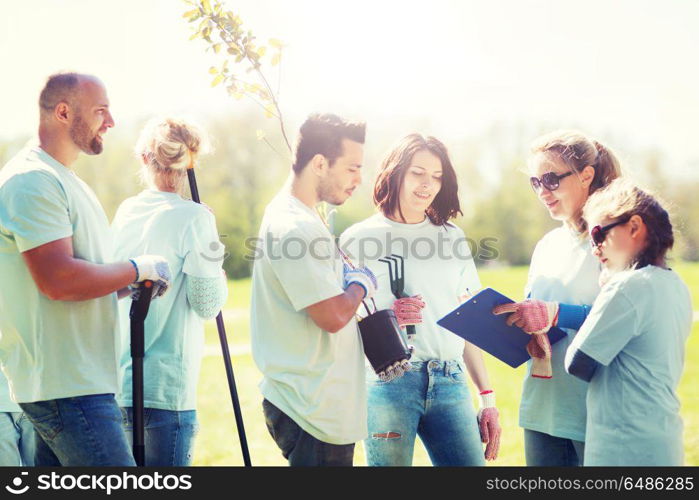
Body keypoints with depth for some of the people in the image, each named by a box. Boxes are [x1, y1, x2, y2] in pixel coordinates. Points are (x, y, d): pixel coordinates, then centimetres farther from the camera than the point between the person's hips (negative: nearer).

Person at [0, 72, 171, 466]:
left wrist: (133, 283, 9)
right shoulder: (32, 179, -13)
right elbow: (59, 280, -23)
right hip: (68, 387, -10)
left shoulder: (65, 179, 20)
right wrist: (138, 269, -12)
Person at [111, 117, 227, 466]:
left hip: (117, 381, 7)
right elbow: (207, 303, -9)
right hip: (165, 387, -7)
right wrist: (220, 279, 8)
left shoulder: (125, 212, 8)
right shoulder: (194, 218, -10)